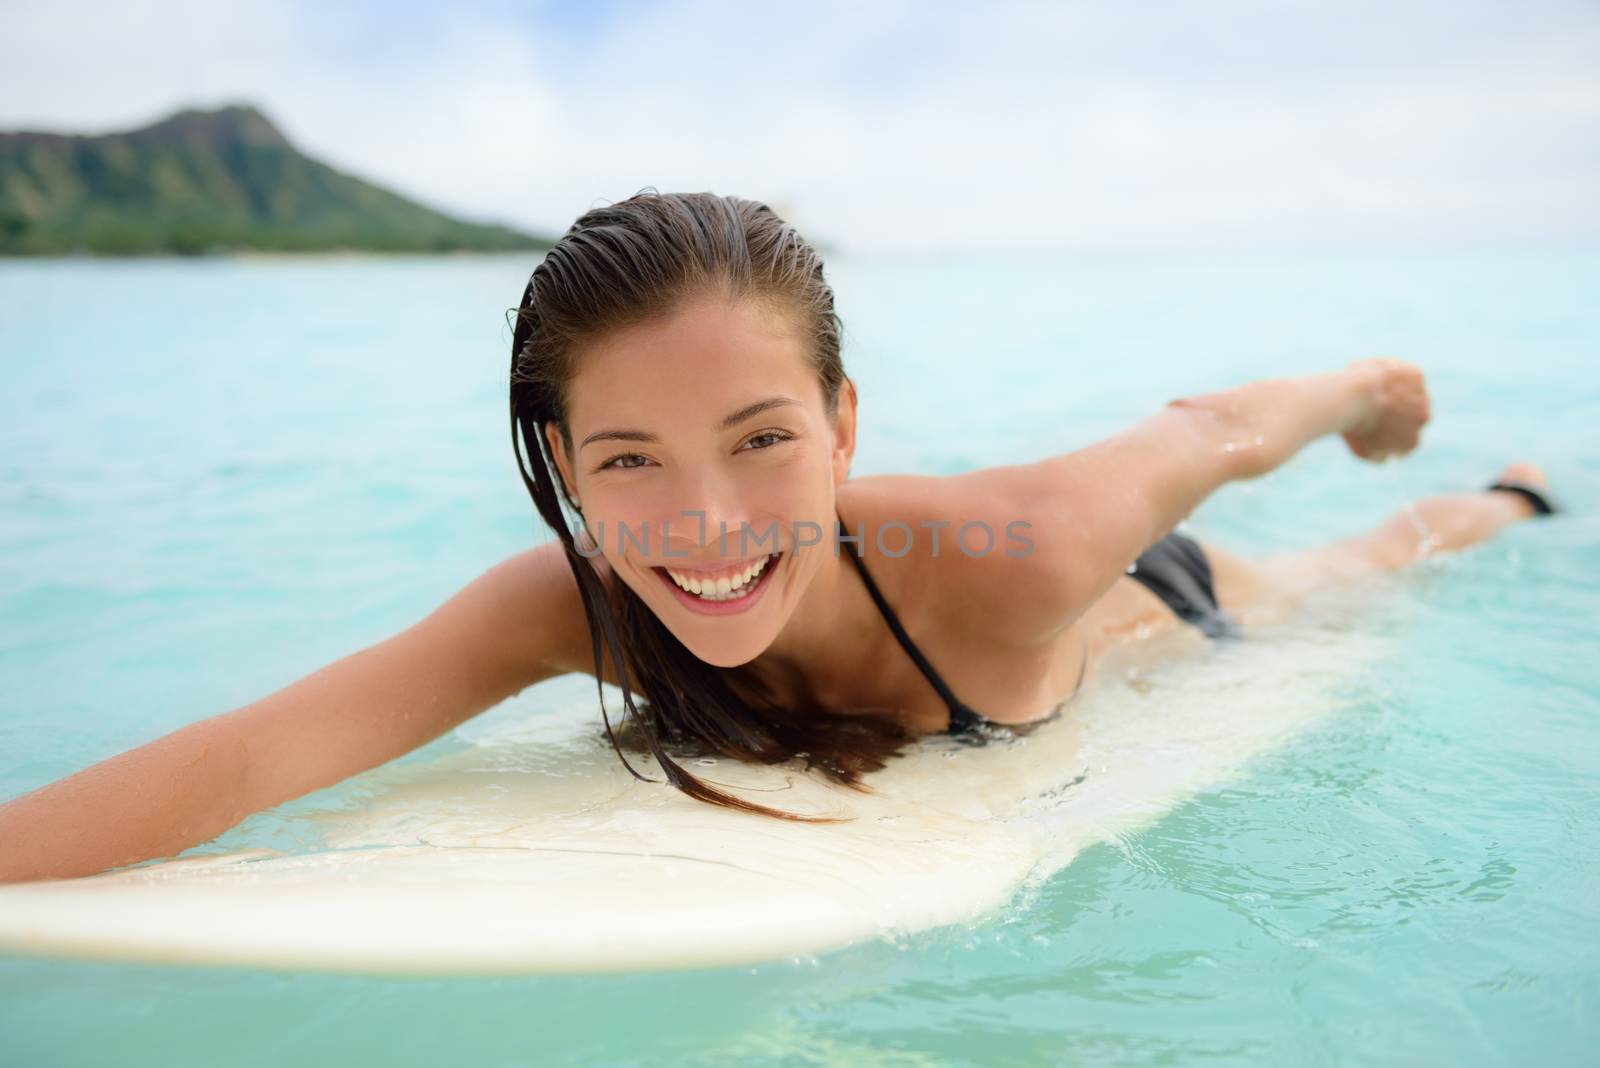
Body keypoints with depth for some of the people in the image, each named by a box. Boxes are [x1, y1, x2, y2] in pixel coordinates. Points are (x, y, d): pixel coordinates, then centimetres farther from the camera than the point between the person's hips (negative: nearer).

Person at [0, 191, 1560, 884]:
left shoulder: (1004, 558, -49)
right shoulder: (571, 603, -39)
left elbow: (1211, 431, -30)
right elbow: (240, 759, -47)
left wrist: (1364, 389, -9)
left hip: (1151, 622, -1)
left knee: (1344, 579, 34)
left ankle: (1506, 495, 66)